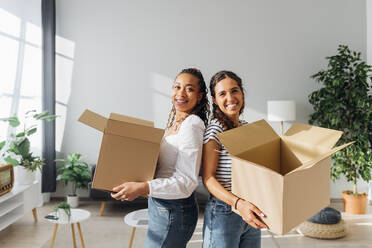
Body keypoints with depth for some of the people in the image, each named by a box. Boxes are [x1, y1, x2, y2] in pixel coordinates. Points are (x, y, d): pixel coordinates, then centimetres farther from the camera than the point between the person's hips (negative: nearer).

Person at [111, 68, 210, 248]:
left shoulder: (192, 125, -21)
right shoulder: (173, 119, 8)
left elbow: (187, 182, -24)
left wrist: (144, 188, -33)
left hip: (173, 211, -9)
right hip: (159, 205, 9)